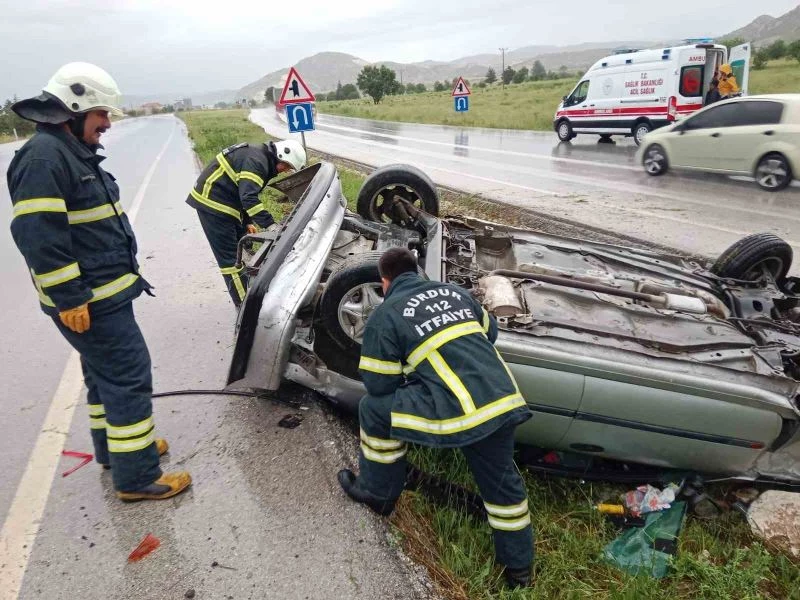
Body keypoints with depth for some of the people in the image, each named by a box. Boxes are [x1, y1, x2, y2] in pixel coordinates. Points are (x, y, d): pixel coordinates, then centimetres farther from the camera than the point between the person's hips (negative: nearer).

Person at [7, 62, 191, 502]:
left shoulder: (74, 151, 15)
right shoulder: (44, 156, -18)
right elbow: (37, 234, -25)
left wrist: (120, 274, 24)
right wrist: (69, 299, -24)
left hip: (104, 292, 11)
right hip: (89, 301, -11)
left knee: (104, 373, 20)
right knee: (129, 377, -6)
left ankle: (113, 448, 37)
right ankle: (136, 477, 4)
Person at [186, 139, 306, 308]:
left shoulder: (261, 159, 14)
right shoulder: (257, 160, -19)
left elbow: (245, 193, 20)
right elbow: (249, 197, -30)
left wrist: (248, 222, 14)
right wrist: (269, 224, -33)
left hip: (222, 203, 10)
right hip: (211, 202, -10)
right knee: (229, 256, -8)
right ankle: (244, 304, -5)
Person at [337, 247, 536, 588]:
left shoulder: (386, 315, 2)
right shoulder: (455, 291, 19)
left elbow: (378, 383, 3)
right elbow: (490, 331, 31)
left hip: (456, 411, -6)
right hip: (505, 401, 6)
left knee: (374, 409, 16)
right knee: (502, 482, 27)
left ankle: (378, 493, 33)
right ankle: (519, 566, 41)